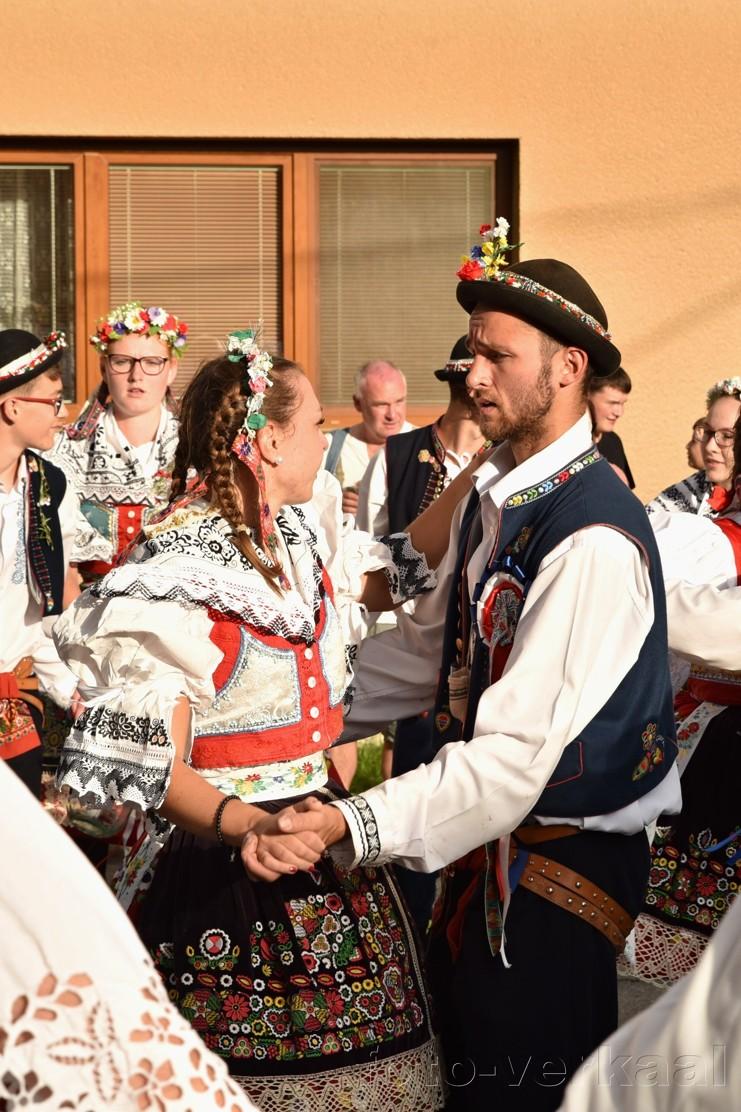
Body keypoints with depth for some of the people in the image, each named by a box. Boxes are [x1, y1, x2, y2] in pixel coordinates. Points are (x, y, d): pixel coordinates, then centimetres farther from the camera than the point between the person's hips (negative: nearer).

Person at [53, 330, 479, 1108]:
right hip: (220, 864, -7)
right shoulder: (174, 574, -17)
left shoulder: (300, 534, 5)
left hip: (321, 848, 7)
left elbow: (393, 572, 24)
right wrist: (243, 825, -37)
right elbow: (144, 762, -20)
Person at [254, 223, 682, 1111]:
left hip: (561, 863, -8)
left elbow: (516, 754, -31)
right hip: (488, 839, 8)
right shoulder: (492, 494, 2)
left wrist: (348, 825, -38)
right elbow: (430, 649, 13)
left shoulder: (594, 542, -27)